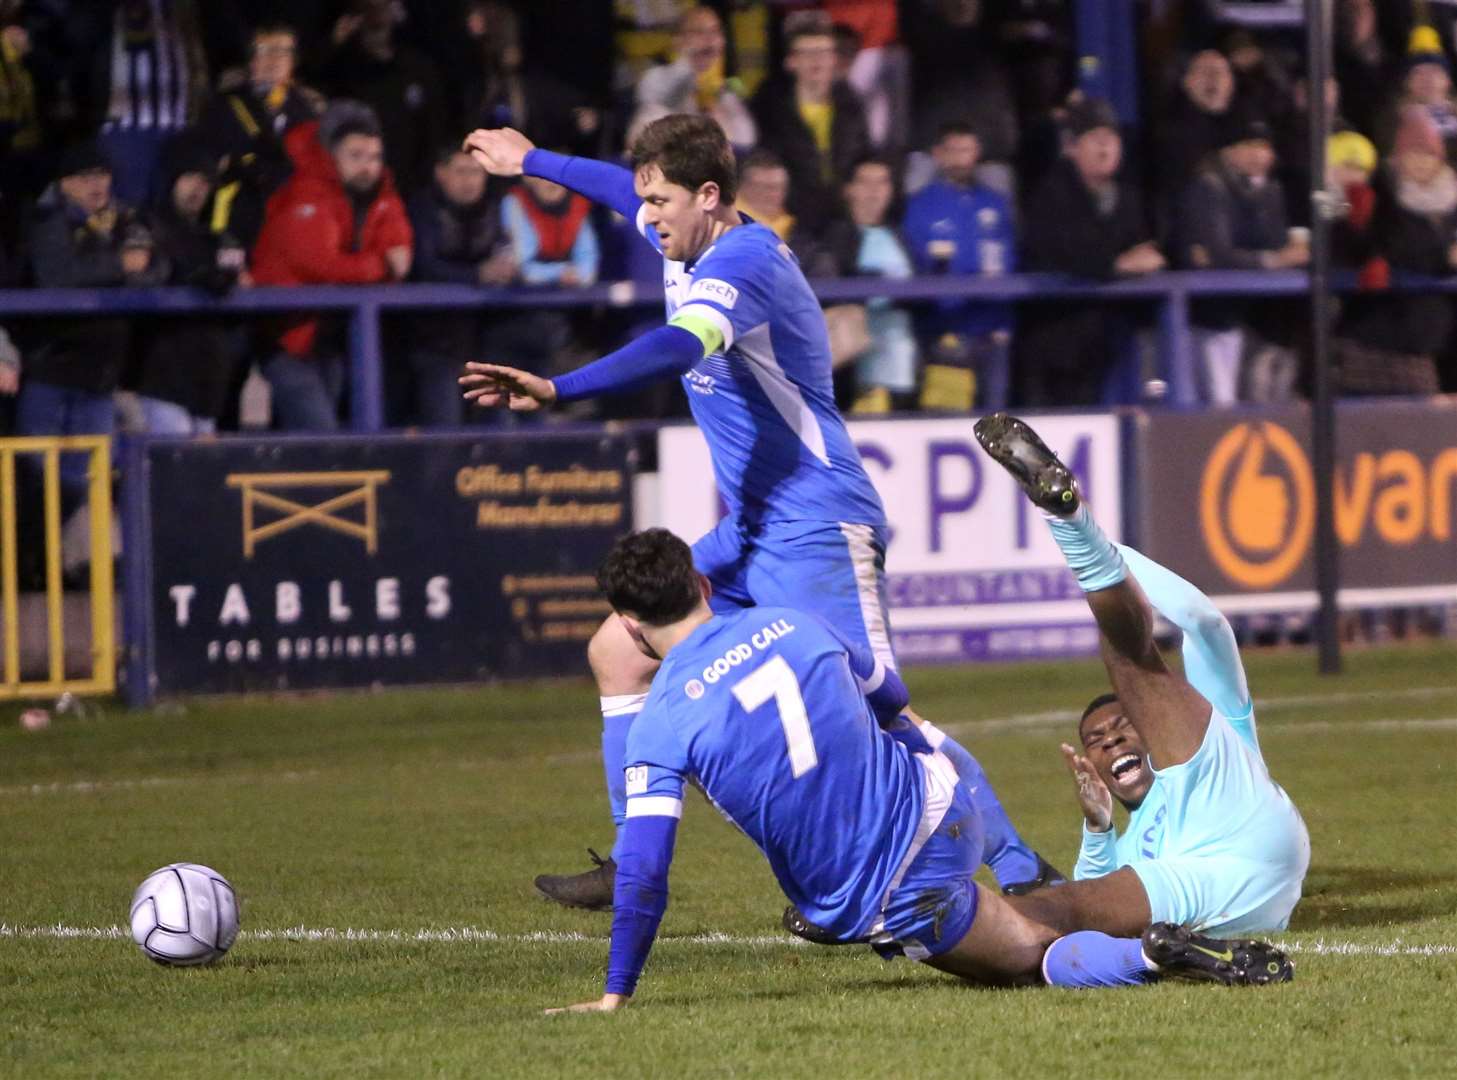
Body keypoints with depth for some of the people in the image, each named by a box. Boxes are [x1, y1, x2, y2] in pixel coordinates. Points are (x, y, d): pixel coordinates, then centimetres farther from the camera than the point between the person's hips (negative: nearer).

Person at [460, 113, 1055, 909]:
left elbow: (677, 349, -38)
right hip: (753, 531, 10)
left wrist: (556, 391, -48)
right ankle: (632, 870, 15)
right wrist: (531, 162, 45)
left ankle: (1021, 873, -14)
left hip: (814, 530, -10)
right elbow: (633, 194, 34)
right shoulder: (697, 245, 11)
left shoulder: (741, 263, -18)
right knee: (618, 653, 10)